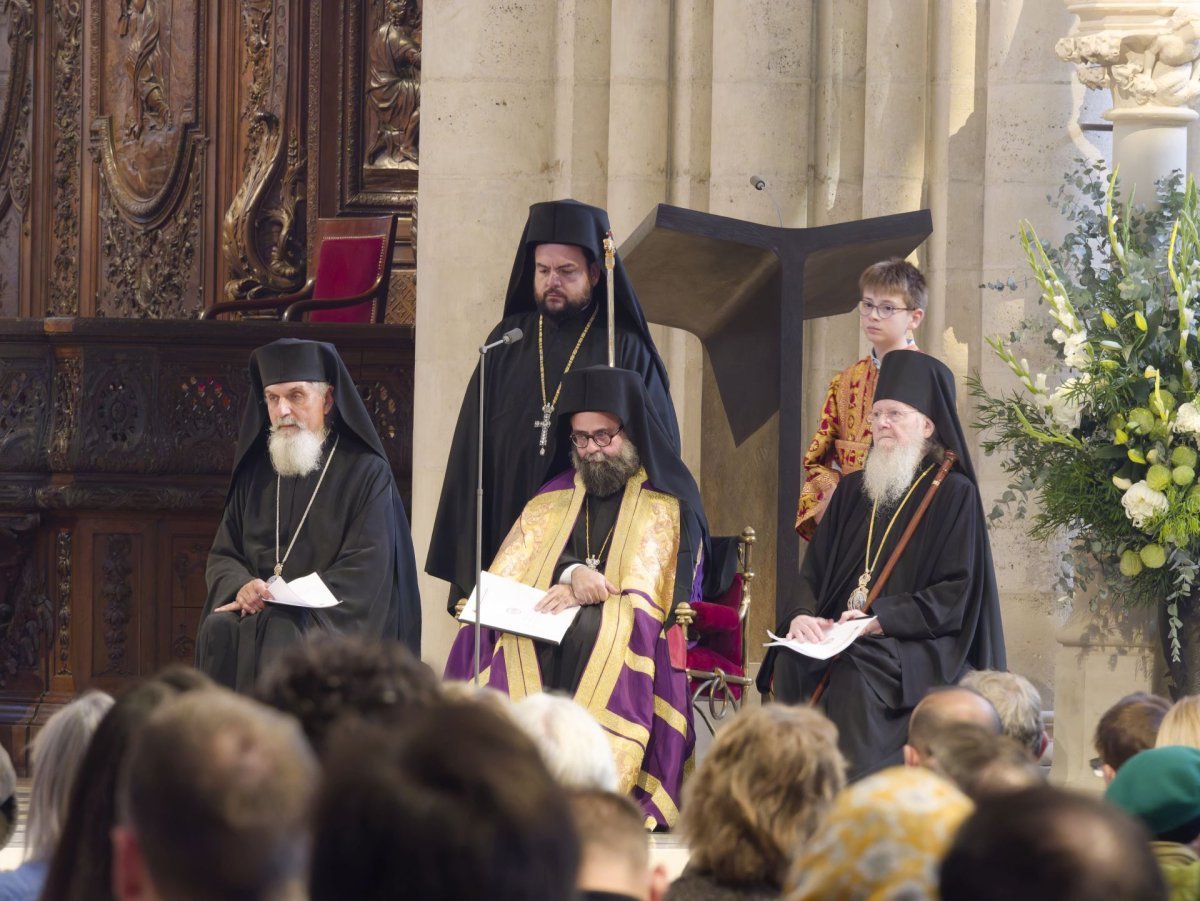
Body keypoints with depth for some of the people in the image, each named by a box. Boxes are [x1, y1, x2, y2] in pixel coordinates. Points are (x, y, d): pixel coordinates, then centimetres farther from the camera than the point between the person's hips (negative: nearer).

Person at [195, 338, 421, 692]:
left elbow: (363, 573, -7)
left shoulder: (366, 473, 0)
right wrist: (243, 586, -10)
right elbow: (223, 555, 15)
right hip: (258, 610, 4)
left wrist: (283, 602, -16)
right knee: (220, 632, -28)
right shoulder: (256, 470, 15)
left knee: (280, 637, -35)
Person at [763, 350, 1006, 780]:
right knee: (792, 663, -27)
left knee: (854, 673, -35)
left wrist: (881, 618, -18)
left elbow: (956, 597, -6)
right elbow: (812, 572, 14)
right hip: (835, 642, 5)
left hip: (919, 650, -5)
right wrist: (800, 615, -10)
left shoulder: (954, 494, 2)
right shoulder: (853, 491, 19)